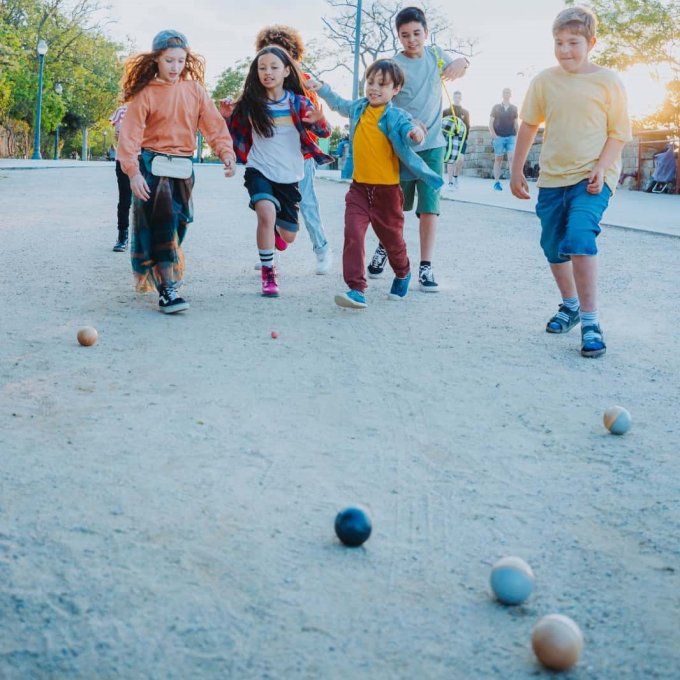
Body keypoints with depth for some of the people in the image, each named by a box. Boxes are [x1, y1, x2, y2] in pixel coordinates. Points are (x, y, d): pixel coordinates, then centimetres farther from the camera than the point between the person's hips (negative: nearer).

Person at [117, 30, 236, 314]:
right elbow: (130, 134, -11)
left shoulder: (194, 90, 5)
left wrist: (226, 152, -17)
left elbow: (214, 124, -1)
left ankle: (166, 274, 31)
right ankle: (166, 290, -12)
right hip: (153, 165, -4)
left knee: (177, 224, 11)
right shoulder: (146, 93, -6)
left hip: (183, 167, 4)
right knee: (161, 224, -11)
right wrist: (133, 171, -22)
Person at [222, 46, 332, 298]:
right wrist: (229, 117, -10)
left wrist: (318, 122, -28)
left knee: (288, 236, 8)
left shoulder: (297, 102, -4)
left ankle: (273, 229, 47)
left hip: (289, 175, 1)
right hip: (259, 170, -1)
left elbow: (324, 133, -5)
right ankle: (268, 273, -14)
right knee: (267, 213, -29)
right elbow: (237, 134, 11)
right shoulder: (250, 103, -2)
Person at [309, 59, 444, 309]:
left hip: (387, 188, -3)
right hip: (359, 186, 3)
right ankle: (357, 289, -16)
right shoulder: (358, 108, 5)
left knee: (391, 237, 14)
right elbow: (339, 104, 27)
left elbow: (408, 130, -30)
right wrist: (321, 88, 30)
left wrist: (415, 132, -51)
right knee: (353, 234, -15)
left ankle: (403, 274, 44)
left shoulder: (396, 116, -11)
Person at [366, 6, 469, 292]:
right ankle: (383, 248, 34)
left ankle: (426, 266, 0)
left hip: (432, 144, 3)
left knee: (429, 206, -4)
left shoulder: (435, 53, 7)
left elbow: (454, 69, 23)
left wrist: (461, 62, -3)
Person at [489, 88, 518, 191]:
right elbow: (490, 123, 5)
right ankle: (496, 181, 10)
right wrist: (494, 136, -8)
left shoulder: (514, 108, 11)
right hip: (499, 136, -1)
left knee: (512, 157, -13)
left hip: (511, 137, 1)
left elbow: (516, 123, 16)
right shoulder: (496, 108, 6)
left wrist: (517, 135, 6)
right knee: (498, 159, 4)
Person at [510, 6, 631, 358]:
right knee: (553, 246, 12)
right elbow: (528, 126, 12)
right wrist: (517, 170, 12)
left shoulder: (608, 81, -5)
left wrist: (600, 168, -15)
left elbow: (618, 132, -2)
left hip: (593, 178, -5)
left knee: (579, 239, -23)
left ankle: (590, 321, -15)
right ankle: (569, 306, 36)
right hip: (552, 178, 5)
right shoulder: (544, 81, 3)